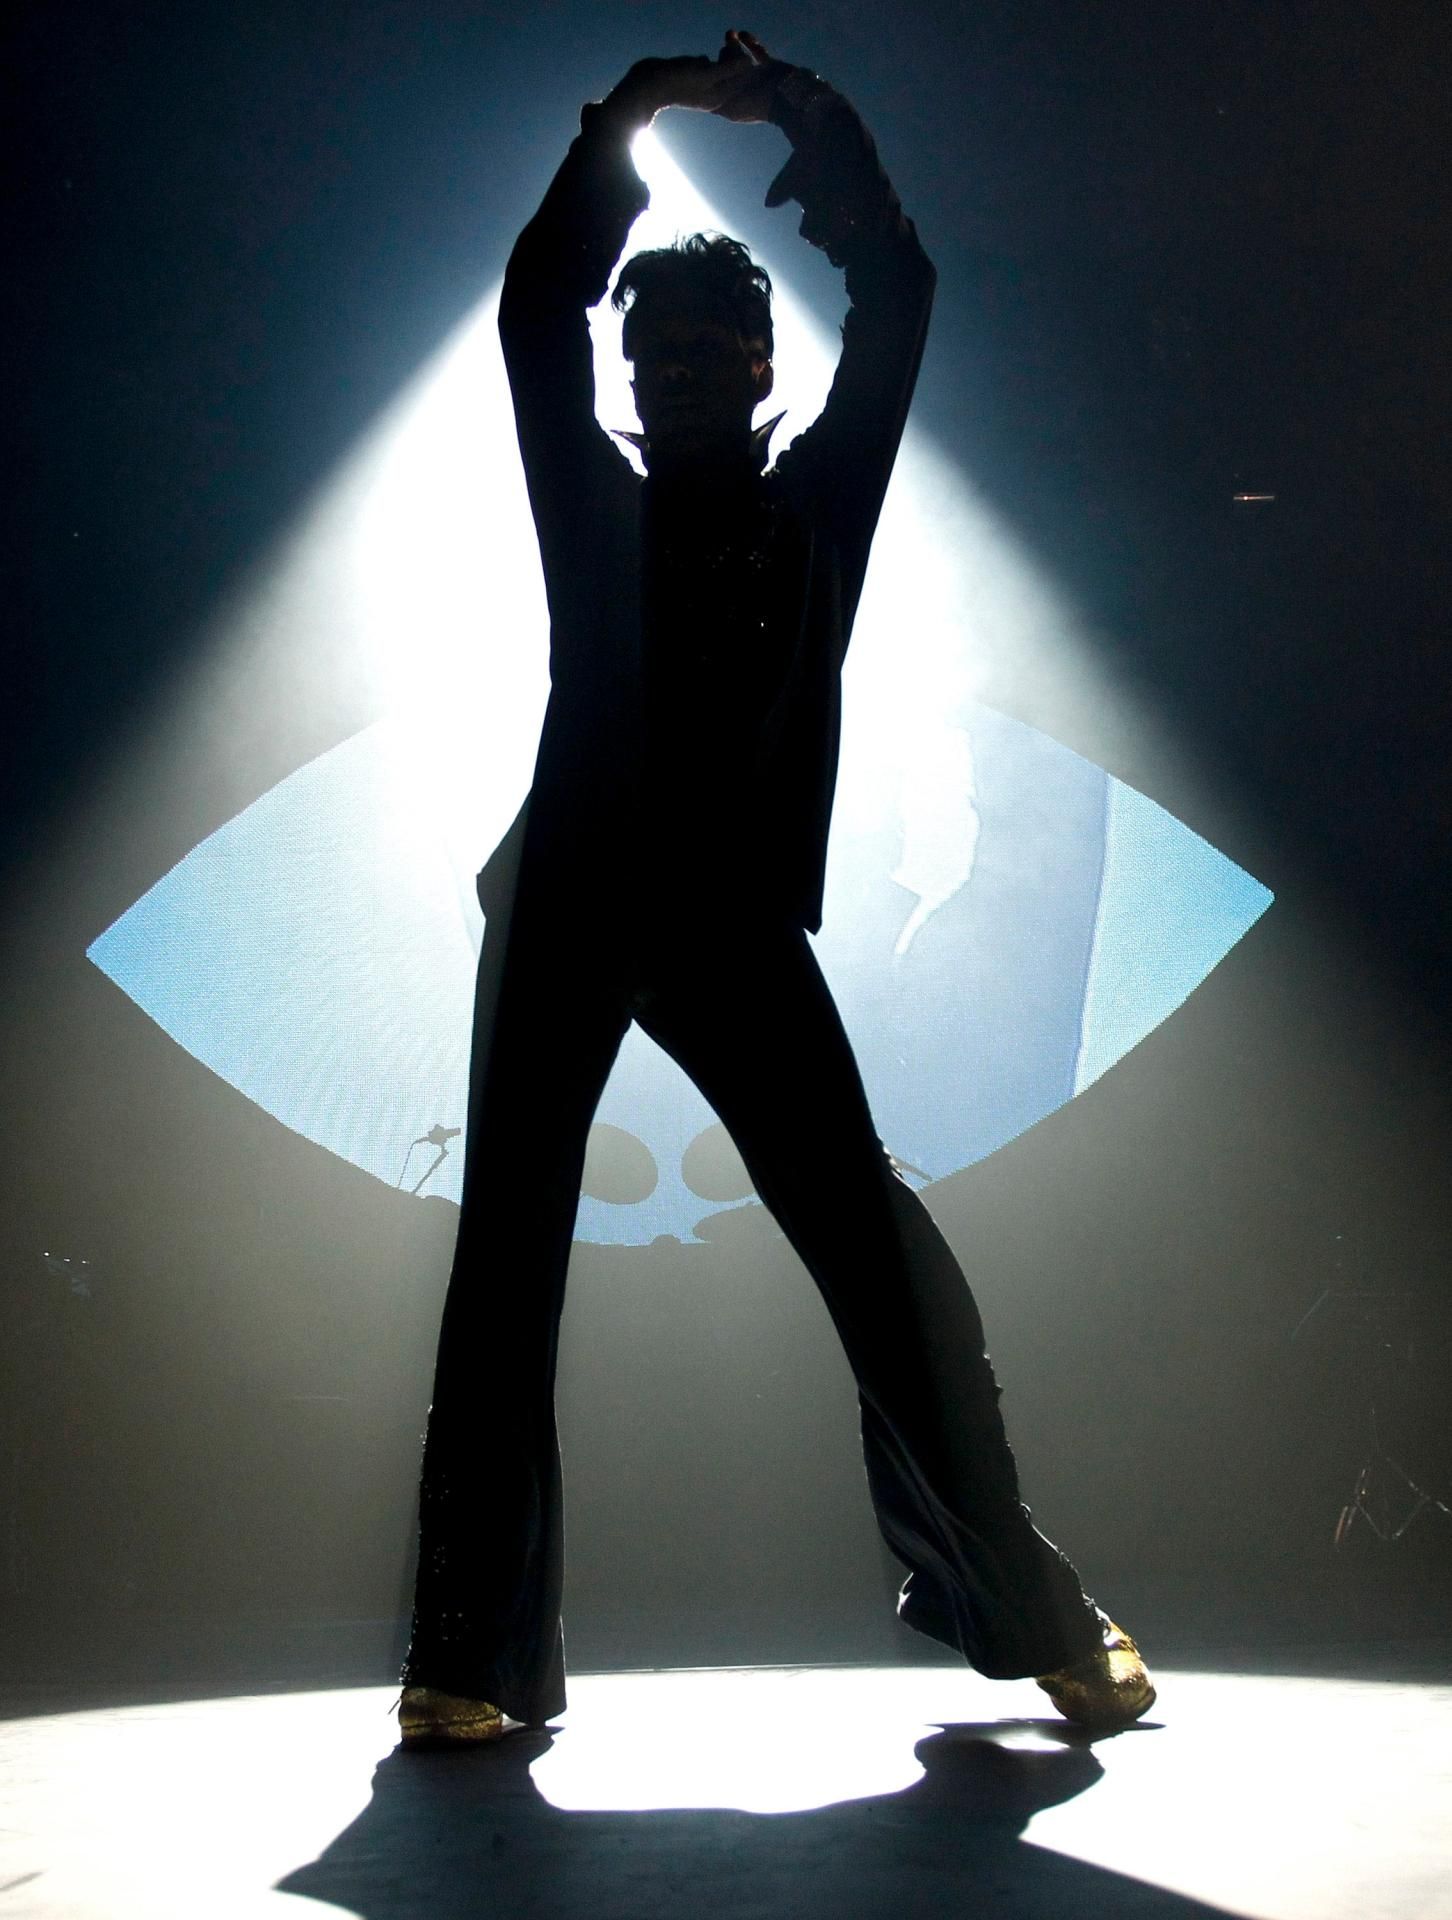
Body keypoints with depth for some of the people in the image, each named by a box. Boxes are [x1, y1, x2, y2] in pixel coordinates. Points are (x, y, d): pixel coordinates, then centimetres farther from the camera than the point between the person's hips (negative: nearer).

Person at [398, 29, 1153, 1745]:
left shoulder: (817, 501, 15)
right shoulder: (592, 503, 14)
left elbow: (895, 304, 9)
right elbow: (536, 313, 6)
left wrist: (812, 125, 3)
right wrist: (638, 118, 2)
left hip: (740, 924, 0)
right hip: (568, 909, 1)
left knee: (881, 1255, -7)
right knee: (507, 1260, -3)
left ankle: (1023, 1612, 3)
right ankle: (477, 1654, 2)